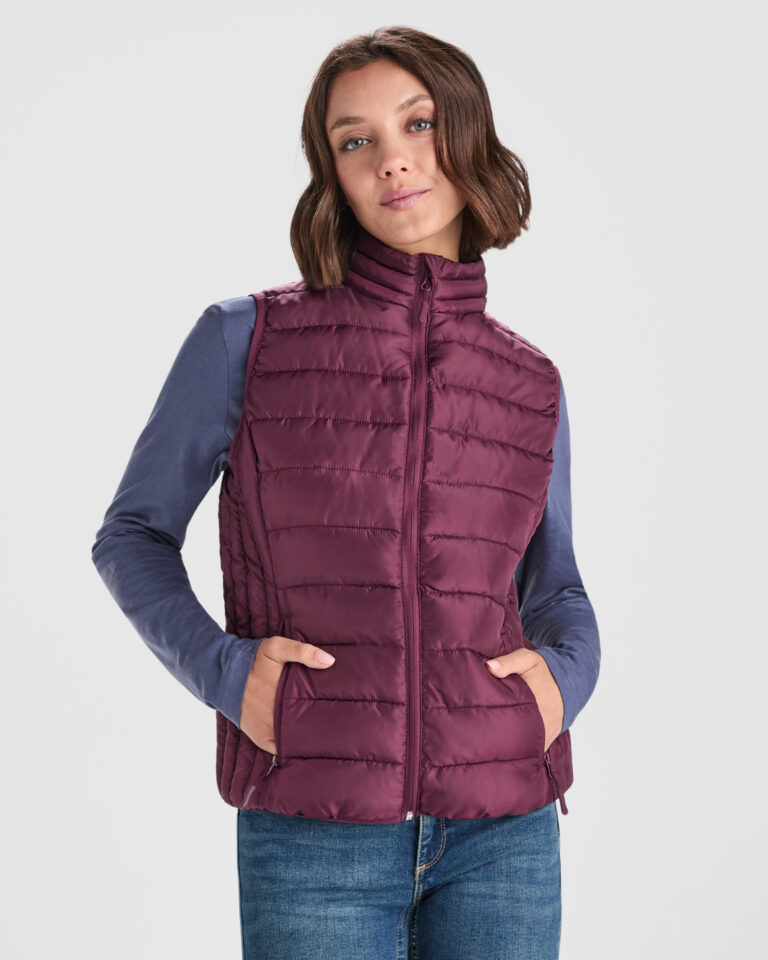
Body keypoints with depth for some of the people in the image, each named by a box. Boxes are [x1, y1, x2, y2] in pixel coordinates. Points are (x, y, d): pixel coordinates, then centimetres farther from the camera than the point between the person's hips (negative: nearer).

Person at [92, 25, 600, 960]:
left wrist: (566, 672, -2)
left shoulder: (531, 383, 8)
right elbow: (133, 534, 7)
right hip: (311, 838, -2)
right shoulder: (245, 340, 0)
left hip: (503, 835, 3)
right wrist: (220, 666, -9)